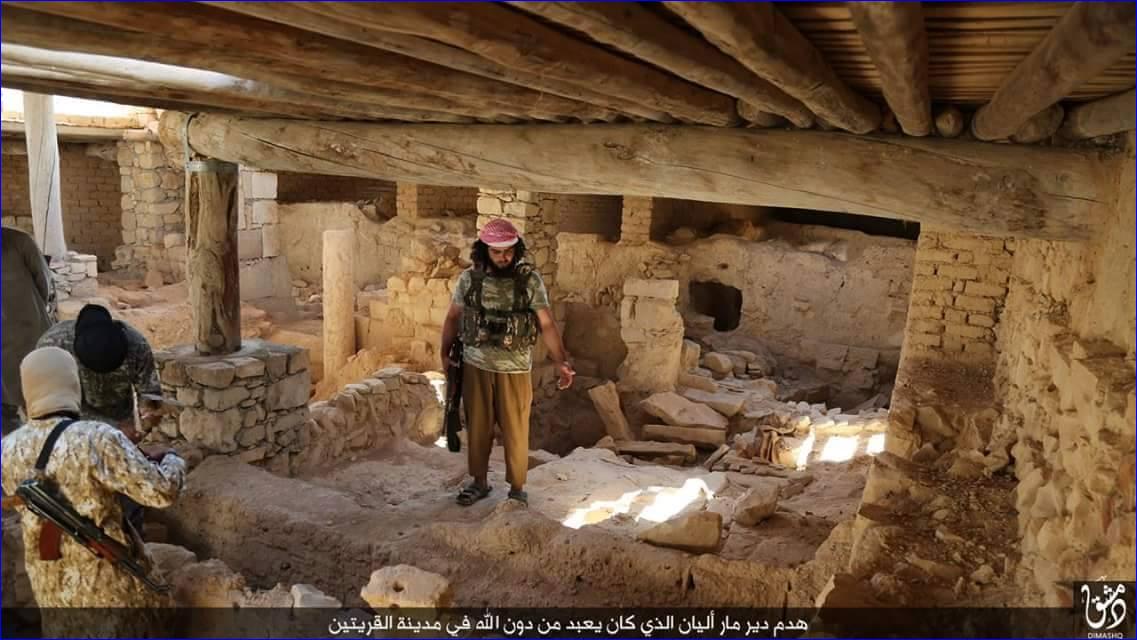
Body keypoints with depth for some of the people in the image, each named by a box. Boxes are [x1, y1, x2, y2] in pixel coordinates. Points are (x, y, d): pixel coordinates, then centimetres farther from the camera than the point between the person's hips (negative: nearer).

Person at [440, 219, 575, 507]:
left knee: (515, 432, 7)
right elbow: (453, 318, 8)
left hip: (515, 370, -2)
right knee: (477, 428, 13)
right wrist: (445, 354, 8)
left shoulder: (530, 280, -10)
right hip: (476, 367, 2)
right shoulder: (469, 279, -4)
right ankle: (479, 482, 31)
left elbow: (547, 325, -11)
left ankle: (517, 488, 23)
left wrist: (562, 362, -18)